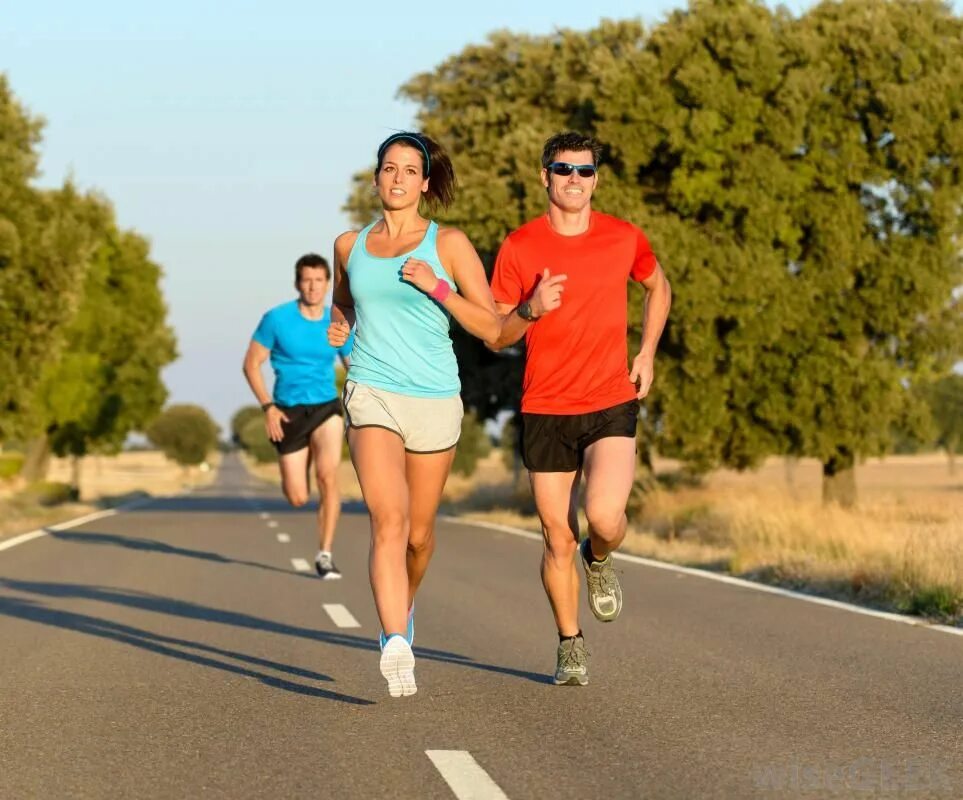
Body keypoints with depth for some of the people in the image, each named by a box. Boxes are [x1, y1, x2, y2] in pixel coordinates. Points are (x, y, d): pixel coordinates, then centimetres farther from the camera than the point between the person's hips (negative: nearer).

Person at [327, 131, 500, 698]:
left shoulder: (449, 244, 0)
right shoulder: (350, 245, 8)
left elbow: (491, 328, -3)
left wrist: (436, 287, -15)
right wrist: (339, 326, 6)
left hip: (435, 401, 0)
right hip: (372, 396, 0)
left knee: (419, 533, 13)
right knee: (389, 521, -21)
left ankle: (403, 607, 45)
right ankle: (397, 646, -32)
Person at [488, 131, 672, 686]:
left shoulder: (624, 239, 1)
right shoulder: (519, 248, -2)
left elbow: (659, 288, 22)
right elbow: (496, 336, 3)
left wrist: (647, 354, 11)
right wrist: (532, 310, -18)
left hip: (612, 403, 0)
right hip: (545, 410, 1)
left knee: (605, 519, -21)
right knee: (558, 539, 4)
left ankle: (599, 560, 16)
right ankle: (571, 645, 24)